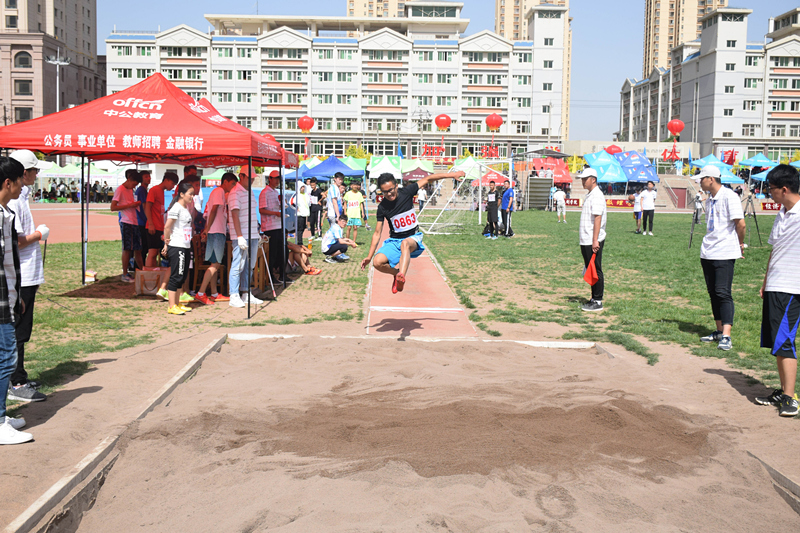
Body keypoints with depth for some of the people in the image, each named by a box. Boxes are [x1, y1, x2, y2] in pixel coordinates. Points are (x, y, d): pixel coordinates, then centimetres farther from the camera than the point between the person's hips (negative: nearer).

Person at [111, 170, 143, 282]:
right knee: (127, 249, -5)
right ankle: (124, 275, 3)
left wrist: (135, 204, 10)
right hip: (126, 223, -8)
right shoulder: (120, 190, -7)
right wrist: (129, 205, -17)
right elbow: (113, 207, -13)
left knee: (138, 248, 11)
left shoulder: (130, 190, 18)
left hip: (135, 222, 8)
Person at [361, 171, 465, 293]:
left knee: (405, 243, -40)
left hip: (413, 238, -2)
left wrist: (452, 174, -9)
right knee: (377, 262, -24)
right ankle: (396, 272, 9)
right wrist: (369, 256, -2)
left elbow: (427, 179, -3)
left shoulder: (406, 192, -7)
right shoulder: (382, 207, -5)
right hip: (394, 241, 2)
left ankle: (401, 278, -61)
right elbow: (377, 233, 1)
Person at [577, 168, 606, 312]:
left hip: (593, 241, -10)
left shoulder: (597, 196, -14)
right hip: (586, 241, 10)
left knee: (596, 271, -5)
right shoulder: (589, 195, 18)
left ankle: (598, 302, 0)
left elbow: (598, 219, -21)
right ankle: (594, 299, 21)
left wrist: (595, 240, -25)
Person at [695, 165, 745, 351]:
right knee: (713, 292, 11)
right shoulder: (709, 199, 14)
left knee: (723, 292, -12)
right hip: (707, 252, 9)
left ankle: (726, 336, -13)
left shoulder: (729, 196, -12)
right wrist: (709, 242, 13)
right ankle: (719, 331, 19)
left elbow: (741, 224, -15)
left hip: (725, 253, -9)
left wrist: (740, 244, -2)